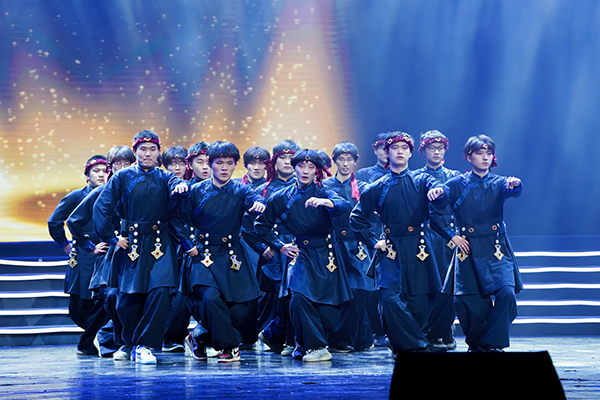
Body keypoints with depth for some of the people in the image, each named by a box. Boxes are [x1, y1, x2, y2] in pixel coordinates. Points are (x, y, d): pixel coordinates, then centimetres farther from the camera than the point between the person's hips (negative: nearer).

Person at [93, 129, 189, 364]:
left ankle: (144, 345, -12)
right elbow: (101, 207, 0)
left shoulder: (164, 178, 8)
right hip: (131, 244, 0)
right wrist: (112, 238, -4)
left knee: (161, 290, -19)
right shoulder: (122, 177, 3)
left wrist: (181, 186, -38)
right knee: (129, 297, 0)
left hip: (160, 243, 1)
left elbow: (176, 187, -14)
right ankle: (129, 343, 25)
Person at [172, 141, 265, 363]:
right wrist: (188, 245, -2)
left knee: (239, 309, -6)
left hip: (231, 258, 2)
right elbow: (177, 219, 9)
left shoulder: (239, 191, 5)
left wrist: (258, 203, -41)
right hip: (203, 256, -2)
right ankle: (229, 345, -6)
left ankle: (201, 338, 18)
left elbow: (253, 198, -18)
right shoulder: (197, 191, 4)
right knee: (211, 298, -25)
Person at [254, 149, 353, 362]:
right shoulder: (281, 198, 2)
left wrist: (324, 202, -45)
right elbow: (261, 225, 14)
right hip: (300, 255, 1)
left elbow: (344, 205, -25)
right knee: (298, 297, -24)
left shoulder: (323, 193, -2)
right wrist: (280, 246, 3)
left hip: (326, 256, -1)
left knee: (328, 313, -4)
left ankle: (304, 343, 25)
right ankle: (315, 347, -11)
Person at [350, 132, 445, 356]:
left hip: (417, 250, 0)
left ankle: (405, 345, 20)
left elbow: (435, 187, -15)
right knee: (390, 298, -17)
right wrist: (372, 241, 5)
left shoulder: (420, 181, 8)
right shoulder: (378, 188, 9)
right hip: (391, 251, 0)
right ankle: (417, 345, -7)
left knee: (417, 303, -2)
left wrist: (437, 190, -38)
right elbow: (357, 218, 15)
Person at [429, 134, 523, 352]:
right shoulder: (457, 185, 4)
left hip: (497, 251, 1)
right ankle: (475, 345, 22)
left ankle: (491, 343, -7)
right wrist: (452, 236, -1)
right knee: (469, 302, -2)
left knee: (506, 293, -19)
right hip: (468, 251, -1)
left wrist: (515, 184, -39)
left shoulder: (499, 183, 7)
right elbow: (436, 212, 7)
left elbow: (514, 190, -16)